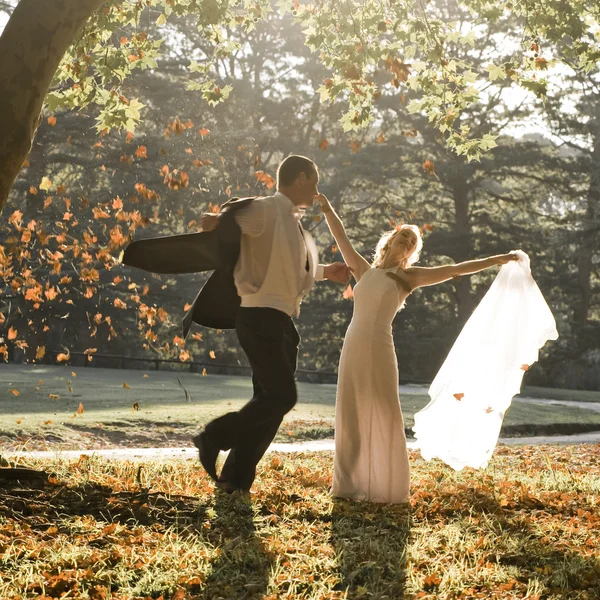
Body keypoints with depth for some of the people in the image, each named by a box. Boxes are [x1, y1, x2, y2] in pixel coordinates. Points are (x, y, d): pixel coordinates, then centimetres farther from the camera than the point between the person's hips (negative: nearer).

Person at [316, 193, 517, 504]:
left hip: (380, 348, -3)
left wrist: (495, 260, 5)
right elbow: (342, 239, 21)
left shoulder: (408, 277, 10)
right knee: (351, 415, 6)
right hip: (353, 347, 4)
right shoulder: (364, 271, 18)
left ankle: (387, 488, 6)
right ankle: (352, 484, 16)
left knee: (383, 416, -3)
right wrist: (327, 209, 21)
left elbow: (455, 270, 7)